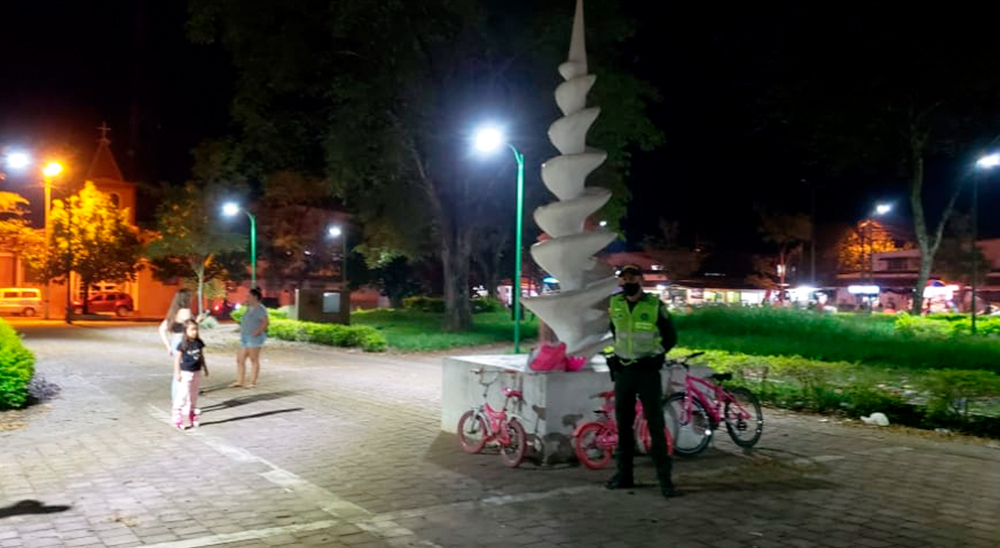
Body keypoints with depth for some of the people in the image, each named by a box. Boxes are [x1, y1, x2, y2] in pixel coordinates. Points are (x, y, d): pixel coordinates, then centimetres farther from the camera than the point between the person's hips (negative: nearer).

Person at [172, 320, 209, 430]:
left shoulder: (199, 343, 3)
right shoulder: (182, 344, -13)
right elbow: (177, 359, -10)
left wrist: (205, 368, 18)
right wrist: (177, 373, -13)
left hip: (197, 372, 6)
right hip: (185, 373, -6)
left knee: (193, 396, 14)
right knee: (183, 395, -8)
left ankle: (191, 418, 26)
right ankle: (177, 420, -2)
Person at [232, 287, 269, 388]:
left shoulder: (260, 308, -9)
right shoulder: (250, 308, 20)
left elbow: (265, 322, -19)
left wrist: (257, 332, -25)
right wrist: (241, 329, 13)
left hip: (254, 338, -10)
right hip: (245, 337, 10)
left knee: (254, 360, -4)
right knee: (240, 359, 7)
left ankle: (253, 382, 0)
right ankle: (240, 381, 11)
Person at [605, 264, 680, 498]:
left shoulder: (655, 306, -9)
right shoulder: (615, 304, 3)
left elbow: (670, 337, 3)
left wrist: (654, 356, 1)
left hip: (648, 372, -4)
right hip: (623, 371, 4)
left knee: (656, 424, -4)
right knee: (623, 424, 10)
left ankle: (665, 477, 1)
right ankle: (624, 474, 20)